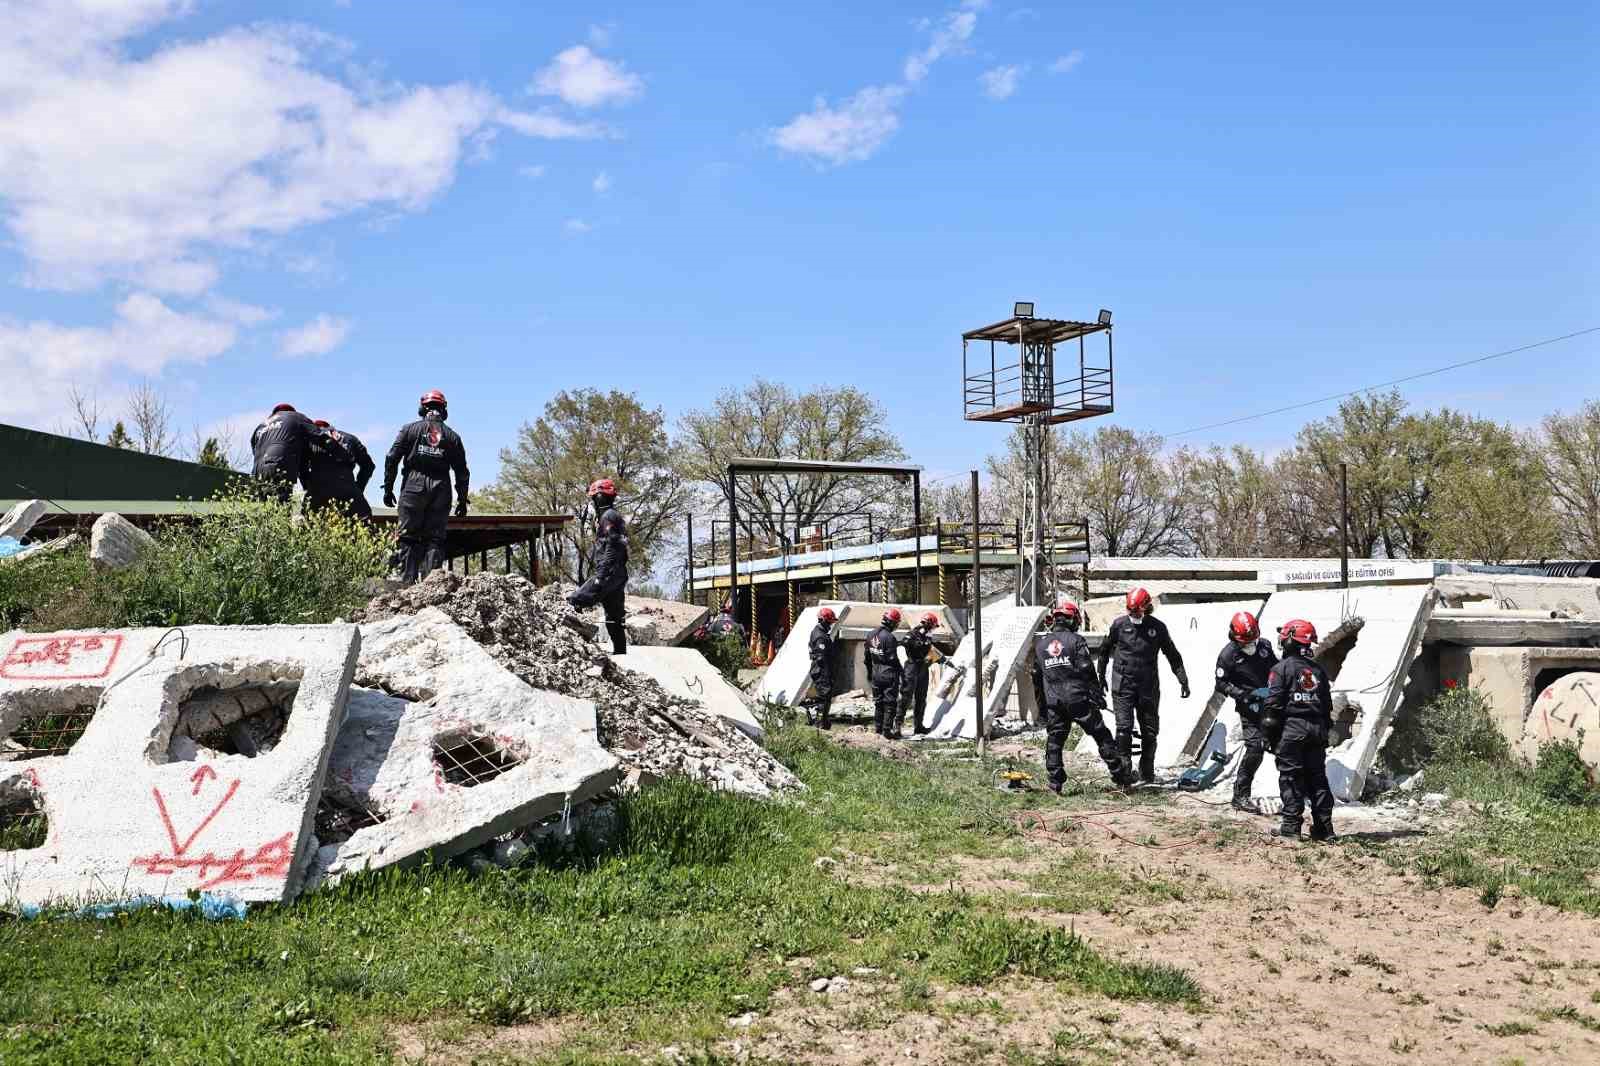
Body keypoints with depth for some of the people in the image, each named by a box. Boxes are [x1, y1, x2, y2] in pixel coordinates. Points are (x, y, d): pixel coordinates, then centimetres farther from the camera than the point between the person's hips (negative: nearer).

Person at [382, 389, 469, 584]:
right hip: (441, 490, 1)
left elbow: (392, 459, 1)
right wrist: (462, 500, 15)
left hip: (414, 487, -1)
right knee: (435, 538, 4)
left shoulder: (410, 429, 8)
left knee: (409, 537, 1)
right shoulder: (452, 436, 12)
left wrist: (388, 488, 5)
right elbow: (462, 471, 10)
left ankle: (407, 581, -6)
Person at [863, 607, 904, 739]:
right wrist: (900, 672, -6)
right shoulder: (889, 637, -19)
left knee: (878, 702, 17)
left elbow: (866, 656, 14)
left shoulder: (871, 635, 6)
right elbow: (893, 659, -18)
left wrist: (869, 671, 24)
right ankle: (886, 731, 0)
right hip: (889, 675, -7)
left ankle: (877, 727, 22)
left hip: (876, 675, 7)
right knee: (890, 703, 0)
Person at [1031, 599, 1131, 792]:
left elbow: (1036, 676, 13)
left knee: (1054, 741, 10)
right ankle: (1121, 777, 8)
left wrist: (1041, 704, 20)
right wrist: (1098, 696, -5)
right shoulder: (1076, 640, -4)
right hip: (1078, 698, -3)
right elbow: (1087, 670, -10)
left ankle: (1055, 784, 6)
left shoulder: (1039, 643, 10)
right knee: (1102, 736, 5)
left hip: (1053, 702, 3)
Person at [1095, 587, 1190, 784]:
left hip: (1149, 686, 2)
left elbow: (1172, 655, 9)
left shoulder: (1157, 627, 1)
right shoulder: (1119, 625, -2)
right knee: (1124, 727, -11)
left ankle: (1147, 772, 18)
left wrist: (1183, 680, 4)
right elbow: (1104, 650, 11)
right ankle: (1124, 767, -5)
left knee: (1149, 731, 6)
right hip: (1123, 684, -2)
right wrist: (1101, 677, 15)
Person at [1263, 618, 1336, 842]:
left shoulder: (1282, 668, -8)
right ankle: (1324, 827, 11)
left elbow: (1272, 703, -12)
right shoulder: (1318, 669, 11)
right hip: (1317, 730, 6)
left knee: (1290, 778, -1)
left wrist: (1270, 733, -6)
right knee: (1318, 777, 10)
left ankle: (1291, 826, -3)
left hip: (1291, 730, -6)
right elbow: (1328, 703, 15)